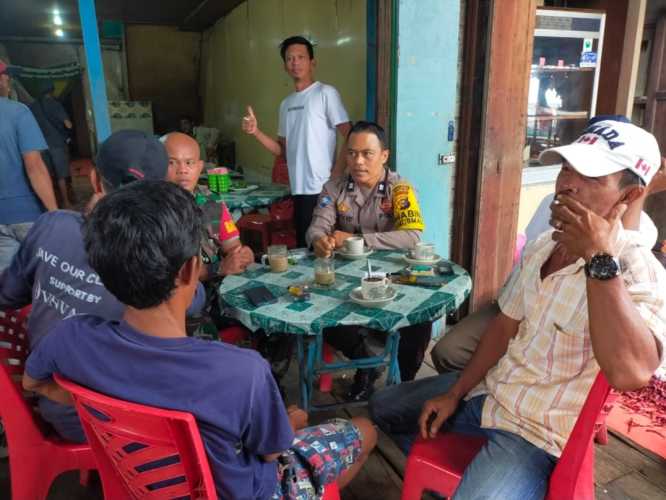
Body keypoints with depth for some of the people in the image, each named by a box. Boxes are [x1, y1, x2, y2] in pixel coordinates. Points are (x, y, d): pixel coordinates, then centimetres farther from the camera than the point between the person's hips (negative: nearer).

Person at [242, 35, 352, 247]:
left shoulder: (326, 93, -4)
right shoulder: (286, 103, 16)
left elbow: (351, 137, -10)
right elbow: (282, 150, 17)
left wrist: (336, 177, -15)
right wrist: (256, 132, 2)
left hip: (322, 190, -7)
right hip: (298, 189, 7)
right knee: (304, 246, 14)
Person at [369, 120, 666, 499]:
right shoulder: (541, 245, 1)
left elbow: (630, 373, -40)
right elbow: (505, 326, 8)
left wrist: (599, 258, -37)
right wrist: (455, 393, 4)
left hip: (535, 434, -7)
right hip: (487, 391, 7)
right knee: (383, 408, 15)